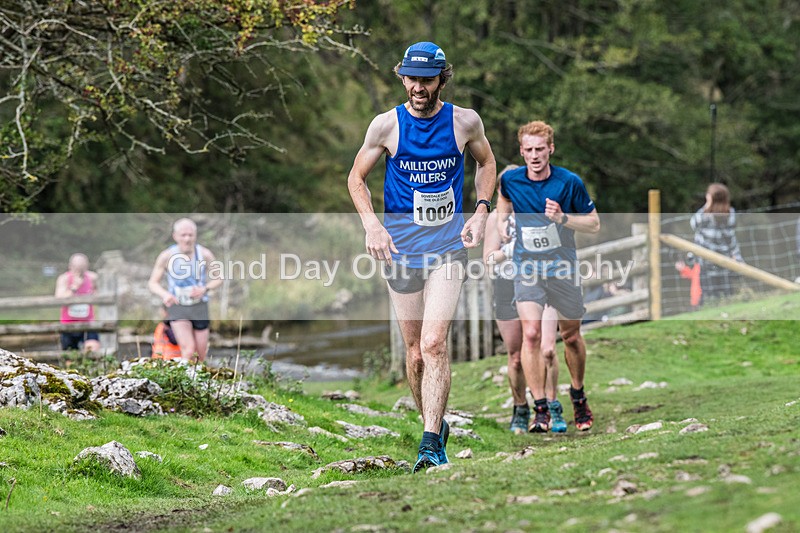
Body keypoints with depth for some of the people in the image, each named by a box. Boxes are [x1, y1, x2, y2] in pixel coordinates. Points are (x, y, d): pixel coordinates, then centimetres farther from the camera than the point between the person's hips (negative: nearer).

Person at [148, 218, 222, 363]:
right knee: (188, 351, -22)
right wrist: (164, 294, -26)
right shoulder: (166, 256, -12)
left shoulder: (205, 254, -9)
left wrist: (205, 289, -19)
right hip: (177, 307, -2)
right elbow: (152, 283, -5)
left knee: (201, 356, 10)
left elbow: (218, 279, 2)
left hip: (200, 307, 2)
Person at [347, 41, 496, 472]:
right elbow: (356, 178, 8)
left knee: (434, 344, -16)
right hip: (401, 247, 1)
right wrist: (371, 224, -8)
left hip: (448, 247, -1)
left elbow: (486, 162, 19)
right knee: (415, 352, 6)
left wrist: (481, 211, 4)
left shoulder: (465, 122, -1)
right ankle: (435, 426, 27)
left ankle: (431, 444, -18)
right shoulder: (387, 125, -3)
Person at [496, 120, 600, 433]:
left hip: (562, 267, 0)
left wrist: (562, 218, -20)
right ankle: (540, 410, -15)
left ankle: (578, 394, 37)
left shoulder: (570, 182, -12)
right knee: (531, 333, -17)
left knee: (571, 336, 12)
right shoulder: (510, 180, -6)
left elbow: (594, 224, -5)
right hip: (526, 266, 0)